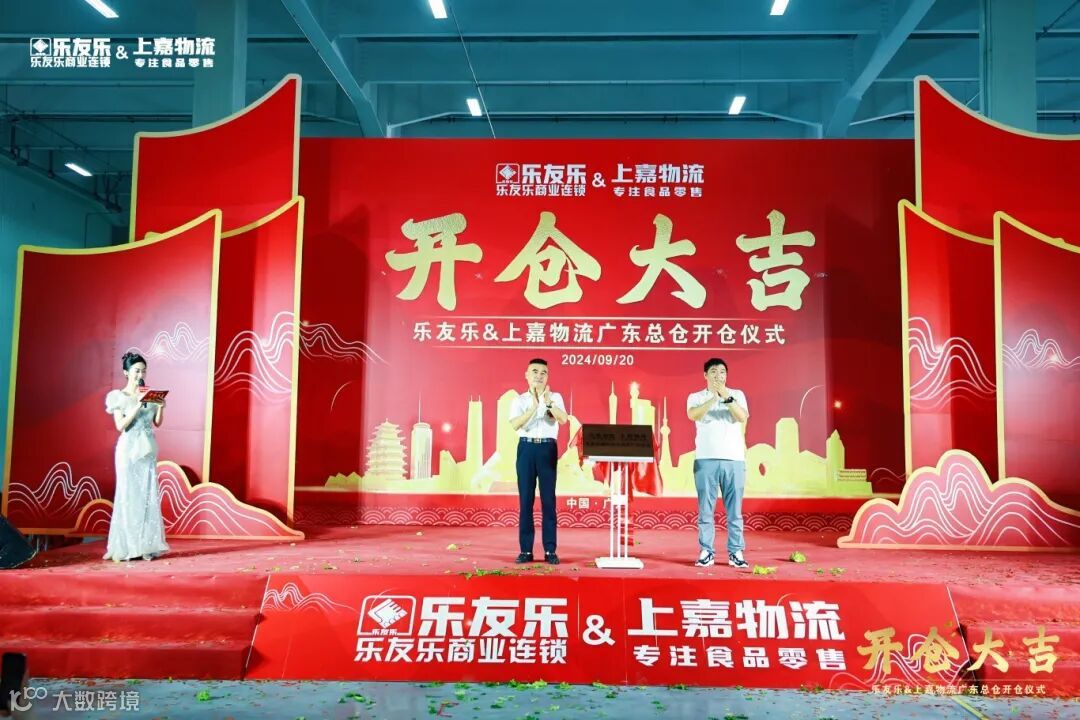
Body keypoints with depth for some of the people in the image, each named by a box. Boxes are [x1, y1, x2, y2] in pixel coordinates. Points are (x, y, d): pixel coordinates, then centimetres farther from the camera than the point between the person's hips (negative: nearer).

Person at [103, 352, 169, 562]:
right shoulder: (119, 396, -3)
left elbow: (158, 423, 10)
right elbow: (120, 426, -12)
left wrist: (160, 407, -8)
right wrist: (138, 405, -19)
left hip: (148, 449, 4)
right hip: (129, 450, -4)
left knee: (149, 496, 1)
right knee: (128, 496, -3)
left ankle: (145, 545, 5)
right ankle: (125, 546, 3)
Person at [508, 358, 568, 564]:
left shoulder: (555, 397, 6)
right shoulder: (519, 400, 6)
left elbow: (563, 419, -12)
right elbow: (515, 425, -11)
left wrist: (549, 403, -28)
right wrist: (534, 406, -22)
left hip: (548, 448, 0)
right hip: (526, 448, 1)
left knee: (548, 500, 0)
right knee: (525, 500, 2)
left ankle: (550, 550, 5)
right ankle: (526, 550, 8)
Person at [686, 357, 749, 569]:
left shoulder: (737, 395, 11)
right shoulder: (696, 397, 7)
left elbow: (743, 418, -6)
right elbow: (692, 415, -14)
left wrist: (727, 397, -17)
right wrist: (713, 398, -25)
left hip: (734, 459, 1)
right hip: (706, 459, -1)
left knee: (734, 509, 2)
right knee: (705, 508, 0)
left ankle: (736, 552, 8)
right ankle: (706, 552, 6)